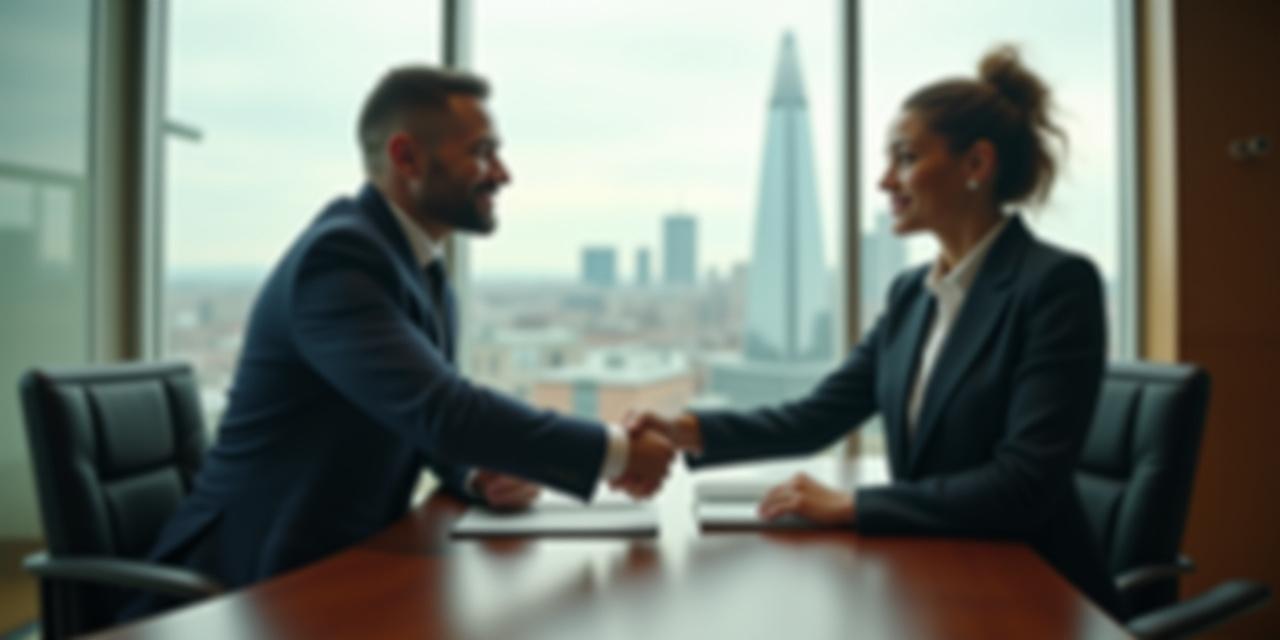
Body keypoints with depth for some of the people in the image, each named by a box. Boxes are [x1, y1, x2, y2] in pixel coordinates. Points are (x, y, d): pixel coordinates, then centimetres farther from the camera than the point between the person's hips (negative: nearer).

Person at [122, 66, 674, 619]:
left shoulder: (424, 268, 8)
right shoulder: (337, 258, -21)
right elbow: (439, 411, -31)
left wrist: (483, 476, -8)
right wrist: (614, 451, -24)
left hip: (342, 566, 8)